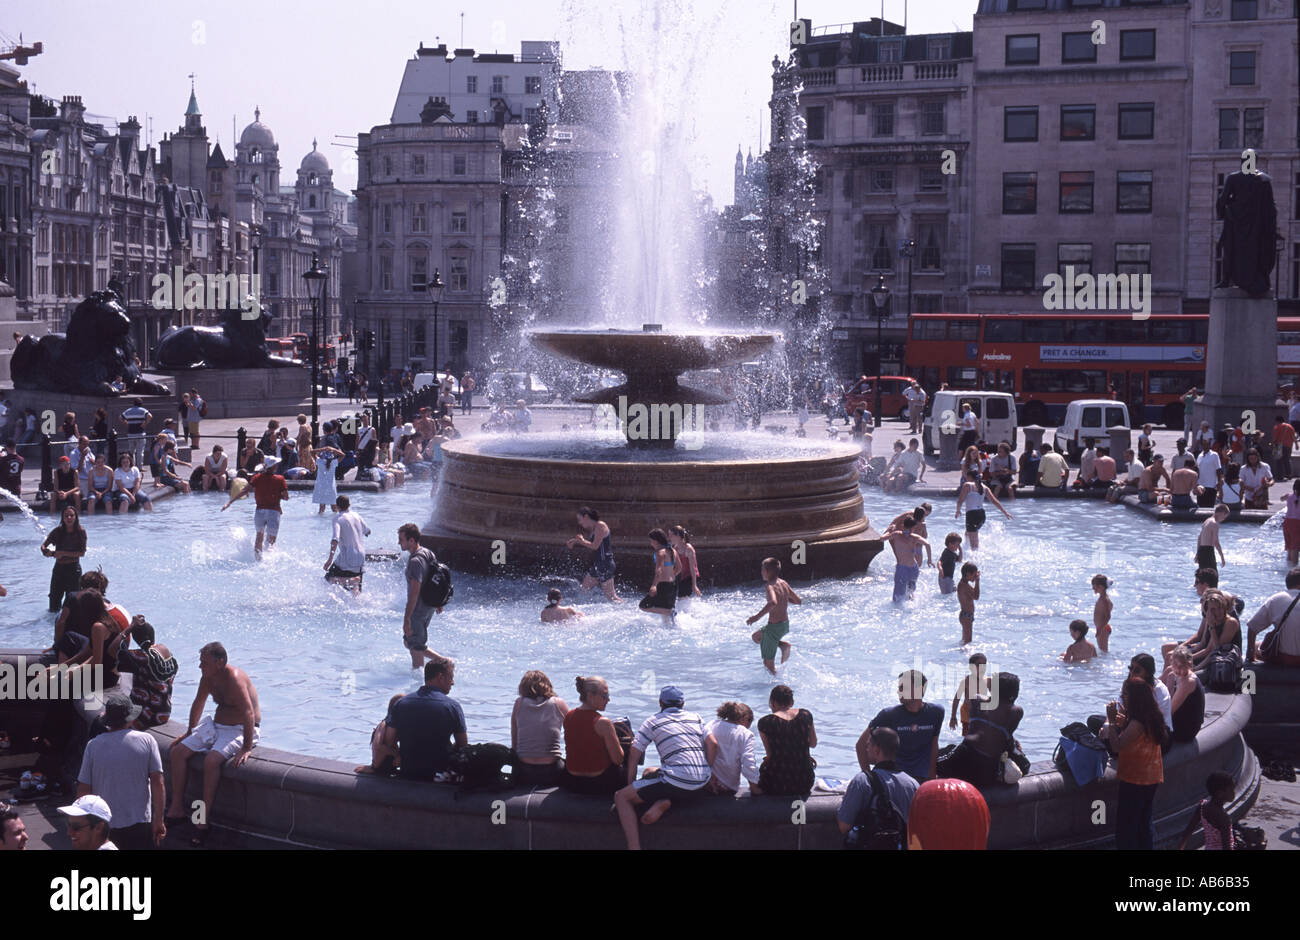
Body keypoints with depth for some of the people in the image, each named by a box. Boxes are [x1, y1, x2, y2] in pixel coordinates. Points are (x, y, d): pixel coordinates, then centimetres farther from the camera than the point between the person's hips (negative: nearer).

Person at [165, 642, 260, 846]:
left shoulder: (234, 678, -25)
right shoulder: (208, 677, 2)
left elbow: (249, 713, -29)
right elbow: (198, 704, 20)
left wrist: (247, 748, -31)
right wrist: (190, 732, 25)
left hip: (239, 730, -9)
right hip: (215, 727, 9)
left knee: (212, 760, -32)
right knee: (178, 751, -3)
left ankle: (204, 820, -24)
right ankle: (177, 808, 3)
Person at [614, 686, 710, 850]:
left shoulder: (652, 722, 5)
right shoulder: (696, 718, 17)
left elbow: (633, 756, 4)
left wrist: (630, 787, 13)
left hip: (677, 784, -6)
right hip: (702, 786, 6)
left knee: (621, 798, 3)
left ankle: (634, 847, -14)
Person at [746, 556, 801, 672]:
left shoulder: (770, 586, -21)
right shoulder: (783, 583, 3)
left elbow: (773, 603, -42)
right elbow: (799, 600, 10)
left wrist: (757, 617, -37)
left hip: (774, 626, -8)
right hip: (785, 624, 8)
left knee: (768, 662, 6)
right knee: (756, 637, 30)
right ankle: (783, 645, 12)